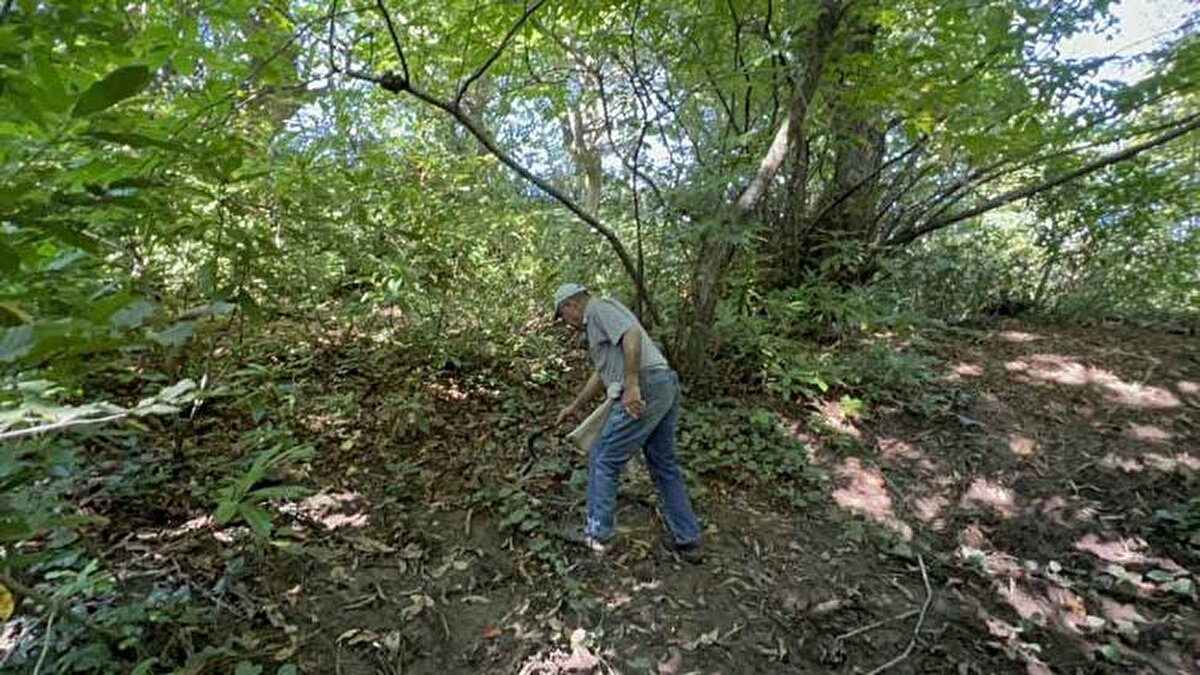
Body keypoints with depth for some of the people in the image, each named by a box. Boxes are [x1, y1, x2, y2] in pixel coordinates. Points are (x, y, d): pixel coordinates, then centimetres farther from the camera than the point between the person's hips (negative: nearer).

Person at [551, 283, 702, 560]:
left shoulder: (600, 307, -1)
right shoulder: (599, 321, 28)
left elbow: (633, 334, -21)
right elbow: (601, 374, 35)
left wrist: (631, 385, -24)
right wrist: (574, 407, 42)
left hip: (643, 392, -10)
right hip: (665, 389, 10)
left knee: (603, 460, 4)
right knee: (664, 466, 17)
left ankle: (596, 536, 15)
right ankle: (687, 540, 24)